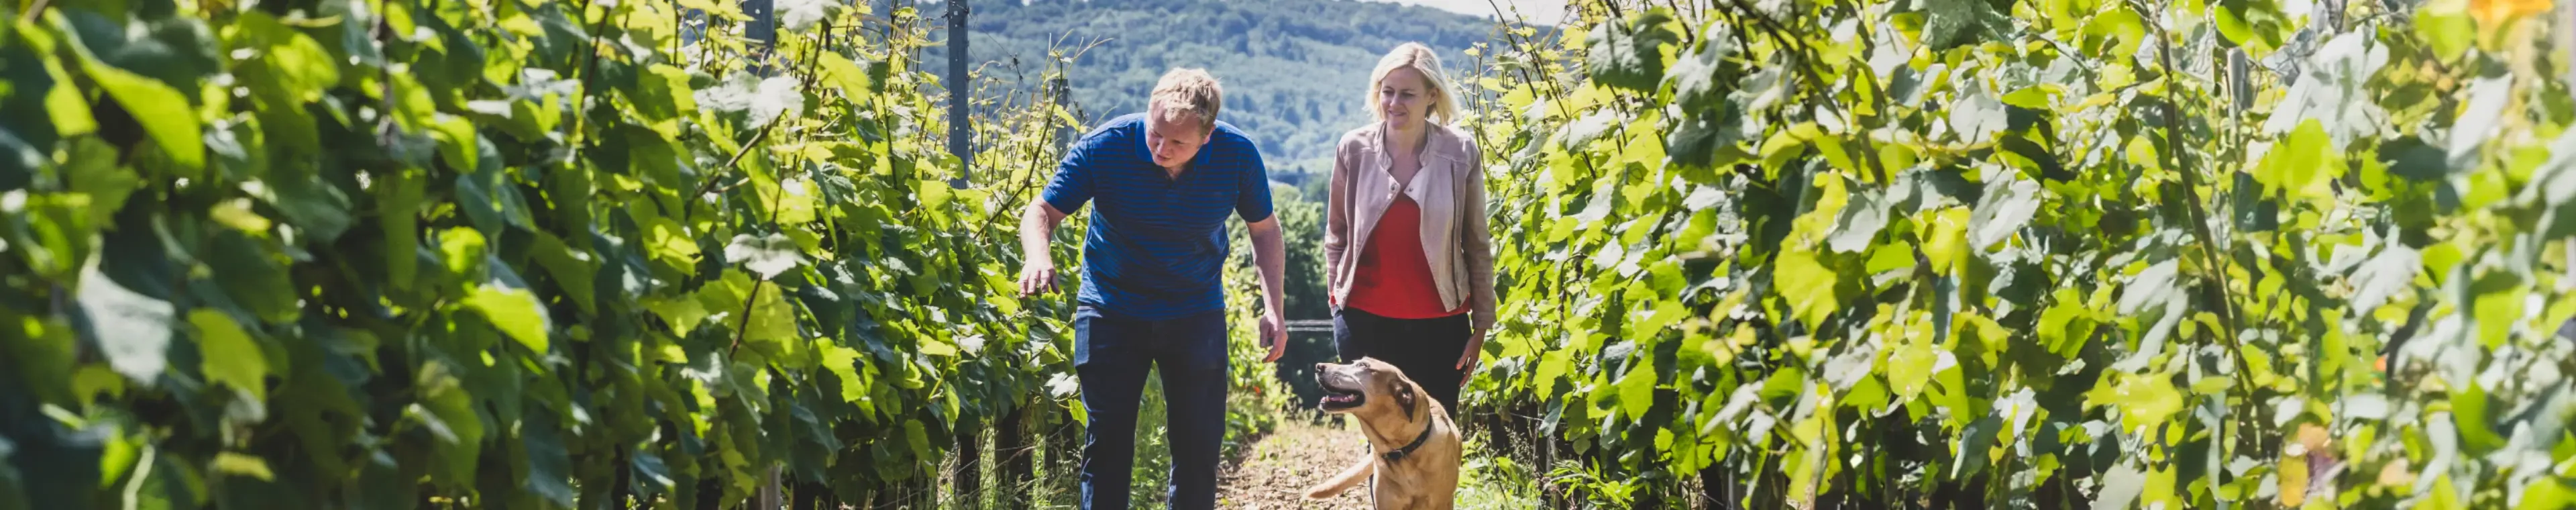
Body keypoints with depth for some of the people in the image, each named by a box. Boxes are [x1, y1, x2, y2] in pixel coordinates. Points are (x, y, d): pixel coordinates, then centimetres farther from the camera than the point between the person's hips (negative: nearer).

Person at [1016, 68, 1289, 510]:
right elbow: (1043, 212, -14)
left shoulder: (1237, 155, -15)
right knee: (1107, 444, 1)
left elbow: (1265, 229, 0)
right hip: (1112, 307, -1)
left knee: (1199, 445, 4)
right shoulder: (1105, 146, -20)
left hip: (1196, 313, 1)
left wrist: (1273, 308, -8)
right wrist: (1038, 257, -36)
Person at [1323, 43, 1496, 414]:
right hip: (1365, 321, 1)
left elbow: (1477, 246, 1)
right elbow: (1336, 232, 8)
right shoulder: (1354, 148, -3)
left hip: (1439, 324, 0)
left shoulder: (1460, 153, -5)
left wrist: (1482, 325, 1)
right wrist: (1339, 297, 5)